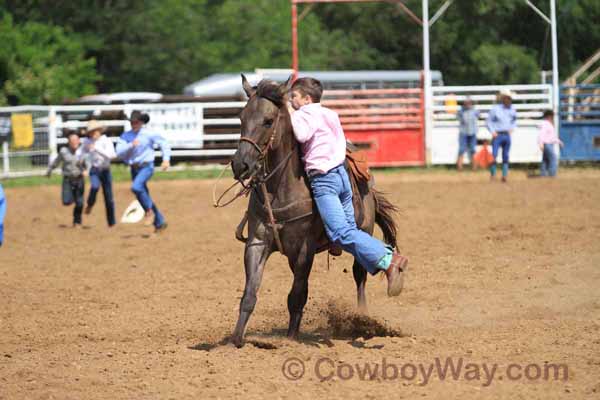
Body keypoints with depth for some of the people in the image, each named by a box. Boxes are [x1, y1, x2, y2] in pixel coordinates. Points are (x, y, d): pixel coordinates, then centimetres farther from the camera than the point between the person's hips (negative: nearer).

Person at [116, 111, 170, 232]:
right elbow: (119, 153, -8)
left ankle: (149, 210, -11)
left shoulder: (149, 134, -7)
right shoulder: (125, 136, 2)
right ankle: (160, 223, 22)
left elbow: (164, 144, -1)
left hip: (146, 166, -6)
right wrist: (131, 145, -23)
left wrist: (166, 159, -12)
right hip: (134, 169, 6)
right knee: (145, 197, 10)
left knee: (136, 187, -30)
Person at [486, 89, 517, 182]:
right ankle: (492, 174, 1)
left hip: (507, 135, 4)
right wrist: (492, 132, -11)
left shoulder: (512, 109, 8)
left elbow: (514, 120, 24)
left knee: (506, 156, 6)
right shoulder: (495, 109, -6)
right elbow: (489, 121, 0)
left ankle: (505, 175, 10)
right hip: (497, 135, -4)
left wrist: (512, 128, 7)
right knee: (494, 155, -10)